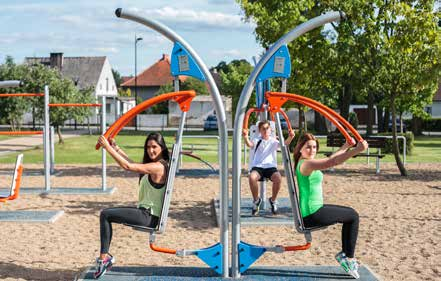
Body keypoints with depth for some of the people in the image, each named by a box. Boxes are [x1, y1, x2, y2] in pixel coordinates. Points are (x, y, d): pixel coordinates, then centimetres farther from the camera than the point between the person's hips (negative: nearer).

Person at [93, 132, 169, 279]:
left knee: (105, 215, -8)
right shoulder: (155, 165, 10)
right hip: (146, 212, 10)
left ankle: (104, 257, -1)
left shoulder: (158, 167, -20)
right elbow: (133, 164, 22)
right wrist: (116, 148, 16)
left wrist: (108, 147, -20)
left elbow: (127, 166, -25)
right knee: (106, 213, 16)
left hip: (148, 217, -10)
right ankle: (105, 256, 15)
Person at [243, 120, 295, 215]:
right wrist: (246, 137, -36)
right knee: (252, 177, -34)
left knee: (278, 178, -32)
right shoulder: (257, 140, 10)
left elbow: (284, 144, -7)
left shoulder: (274, 141, 12)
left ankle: (273, 200, -2)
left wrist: (290, 137, -30)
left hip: (271, 166, 0)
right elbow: (250, 144, -13)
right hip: (257, 166, 0)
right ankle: (256, 200, -5)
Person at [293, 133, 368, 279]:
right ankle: (349, 258, 12)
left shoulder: (307, 162, 11)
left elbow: (330, 159, 23)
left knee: (350, 213, 21)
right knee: (353, 216, 3)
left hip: (313, 209, 10)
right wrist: (357, 149, -33)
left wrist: (346, 146, 21)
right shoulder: (306, 164, -20)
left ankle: (345, 254, 26)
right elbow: (332, 162, -30)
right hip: (312, 215, -10)